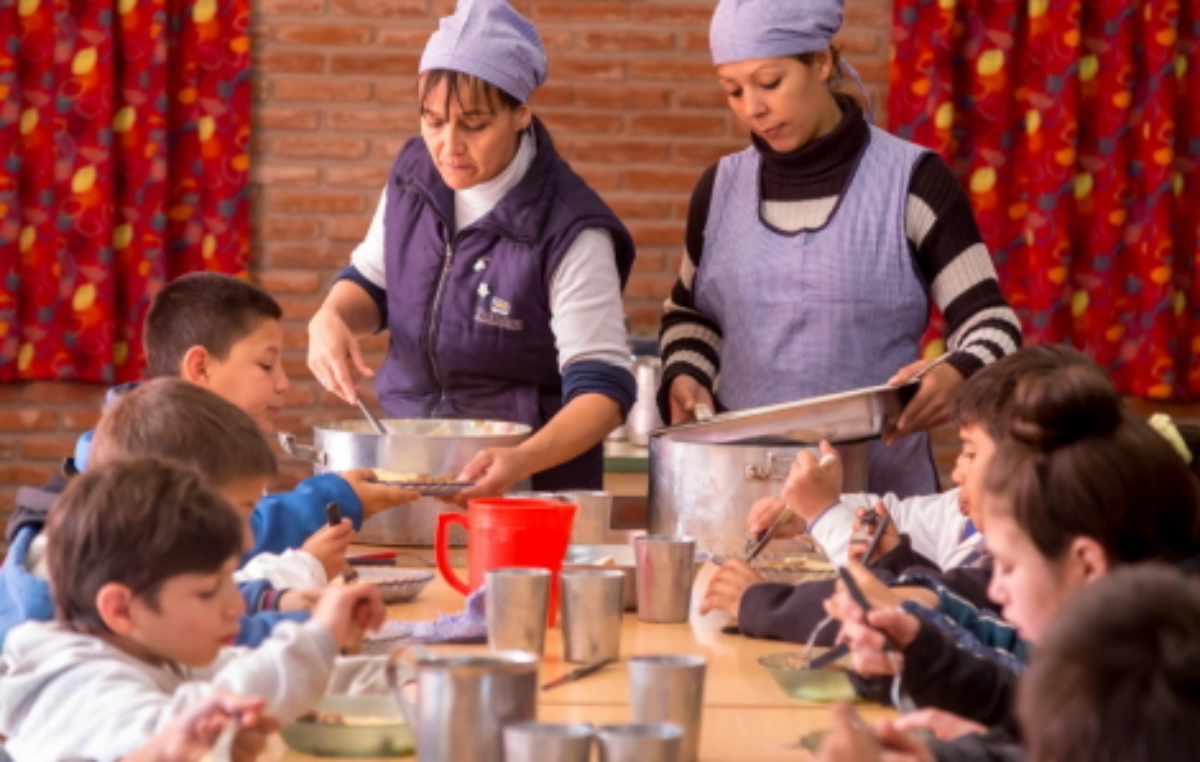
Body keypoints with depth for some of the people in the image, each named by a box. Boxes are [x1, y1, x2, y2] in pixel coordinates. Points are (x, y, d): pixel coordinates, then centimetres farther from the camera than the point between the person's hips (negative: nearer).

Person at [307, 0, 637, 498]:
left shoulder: (570, 233, -17)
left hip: (531, 484, -5)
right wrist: (331, 319, -5)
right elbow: (371, 281, 19)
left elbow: (603, 389, -19)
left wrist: (521, 462, -37)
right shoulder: (415, 173, 1)